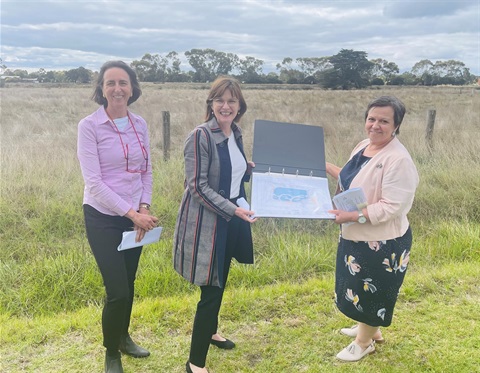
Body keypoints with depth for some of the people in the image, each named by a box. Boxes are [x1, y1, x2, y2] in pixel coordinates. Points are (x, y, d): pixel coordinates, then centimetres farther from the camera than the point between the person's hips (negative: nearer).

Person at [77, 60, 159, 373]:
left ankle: (123, 337, 41)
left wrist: (144, 208, -7)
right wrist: (131, 214, -20)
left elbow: (147, 171, 8)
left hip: (135, 216, 5)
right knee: (118, 291, -5)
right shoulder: (89, 126, -12)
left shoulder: (140, 124, 3)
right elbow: (94, 182, -16)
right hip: (103, 217, -5)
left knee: (129, 284, 16)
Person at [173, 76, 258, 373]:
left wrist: (254, 168, 1)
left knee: (220, 282, 22)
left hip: (232, 217, 8)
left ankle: (211, 331, 47)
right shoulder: (200, 136, -17)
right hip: (208, 221, -8)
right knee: (211, 290, -4)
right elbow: (198, 186, -21)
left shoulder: (236, 134, 6)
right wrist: (233, 209, -27)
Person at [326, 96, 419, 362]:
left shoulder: (398, 159, -26)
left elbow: (391, 207, -28)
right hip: (357, 236, 9)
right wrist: (326, 167, 9)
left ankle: (365, 342, 34)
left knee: (372, 291, 11)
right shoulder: (364, 146, 2)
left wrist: (352, 216, -30)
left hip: (382, 242, -9)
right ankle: (370, 329, 48)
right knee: (360, 287, 25)